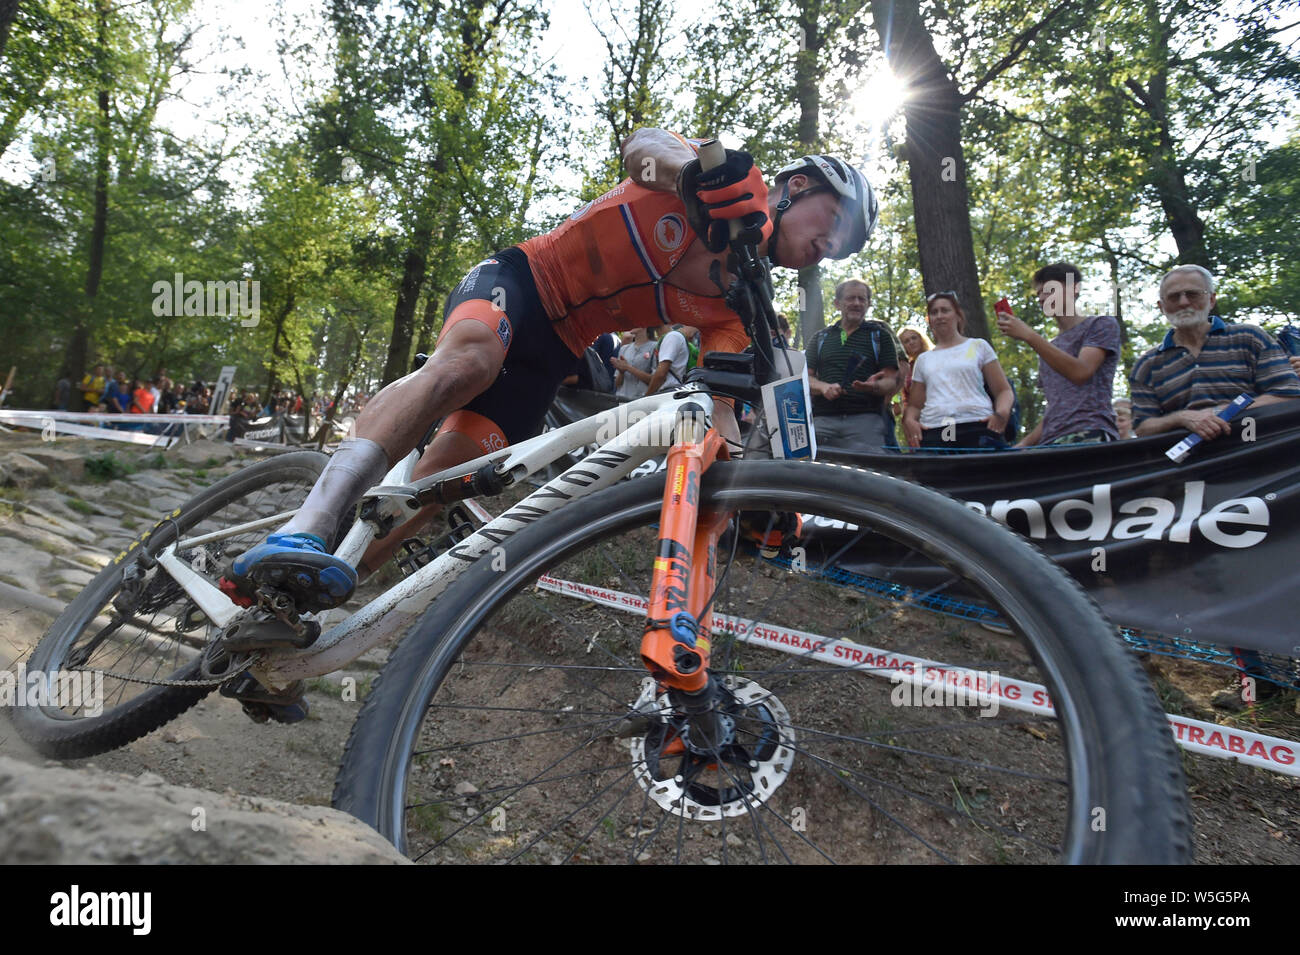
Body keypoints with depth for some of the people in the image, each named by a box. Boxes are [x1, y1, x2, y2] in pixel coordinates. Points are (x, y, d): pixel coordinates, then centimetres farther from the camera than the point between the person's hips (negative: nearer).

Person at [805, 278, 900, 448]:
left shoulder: (880, 335, 14)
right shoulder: (820, 337, 20)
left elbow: (891, 382, 7)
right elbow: (806, 377, 13)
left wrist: (874, 387, -16)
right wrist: (824, 387, -8)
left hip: (866, 421, -1)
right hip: (823, 420, 1)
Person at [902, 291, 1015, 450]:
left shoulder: (978, 346, 18)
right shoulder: (923, 359, 24)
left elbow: (1003, 390, 14)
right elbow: (915, 405, 22)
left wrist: (1002, 412, -9)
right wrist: (909, 419, -2)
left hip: (976, 427, -1)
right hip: (933, 432, 2)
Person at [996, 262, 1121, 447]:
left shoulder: (1102, 325, 12)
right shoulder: (1048, 351, 30)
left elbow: (1080, 372, -7)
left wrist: (1029, 336, -11)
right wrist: (1024, 443, 9)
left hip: (1090, 434, -6)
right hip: (1050, 442, 6)